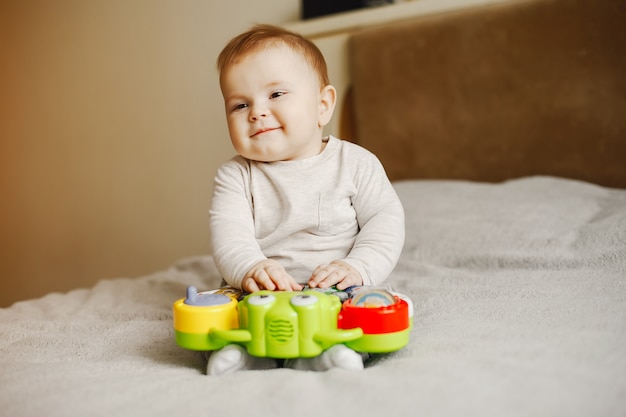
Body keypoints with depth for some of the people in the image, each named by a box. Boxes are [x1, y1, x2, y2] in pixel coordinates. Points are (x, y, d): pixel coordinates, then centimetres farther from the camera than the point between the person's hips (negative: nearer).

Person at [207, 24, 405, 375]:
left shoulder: (355, 162, 2)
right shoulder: (235, 176, 4)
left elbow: (385, 220, -2)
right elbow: (229, 232, -10)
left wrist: (358, 268, -20)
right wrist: (250, 268, -33)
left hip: (337, 292, -1)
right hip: (263, 295, 1)